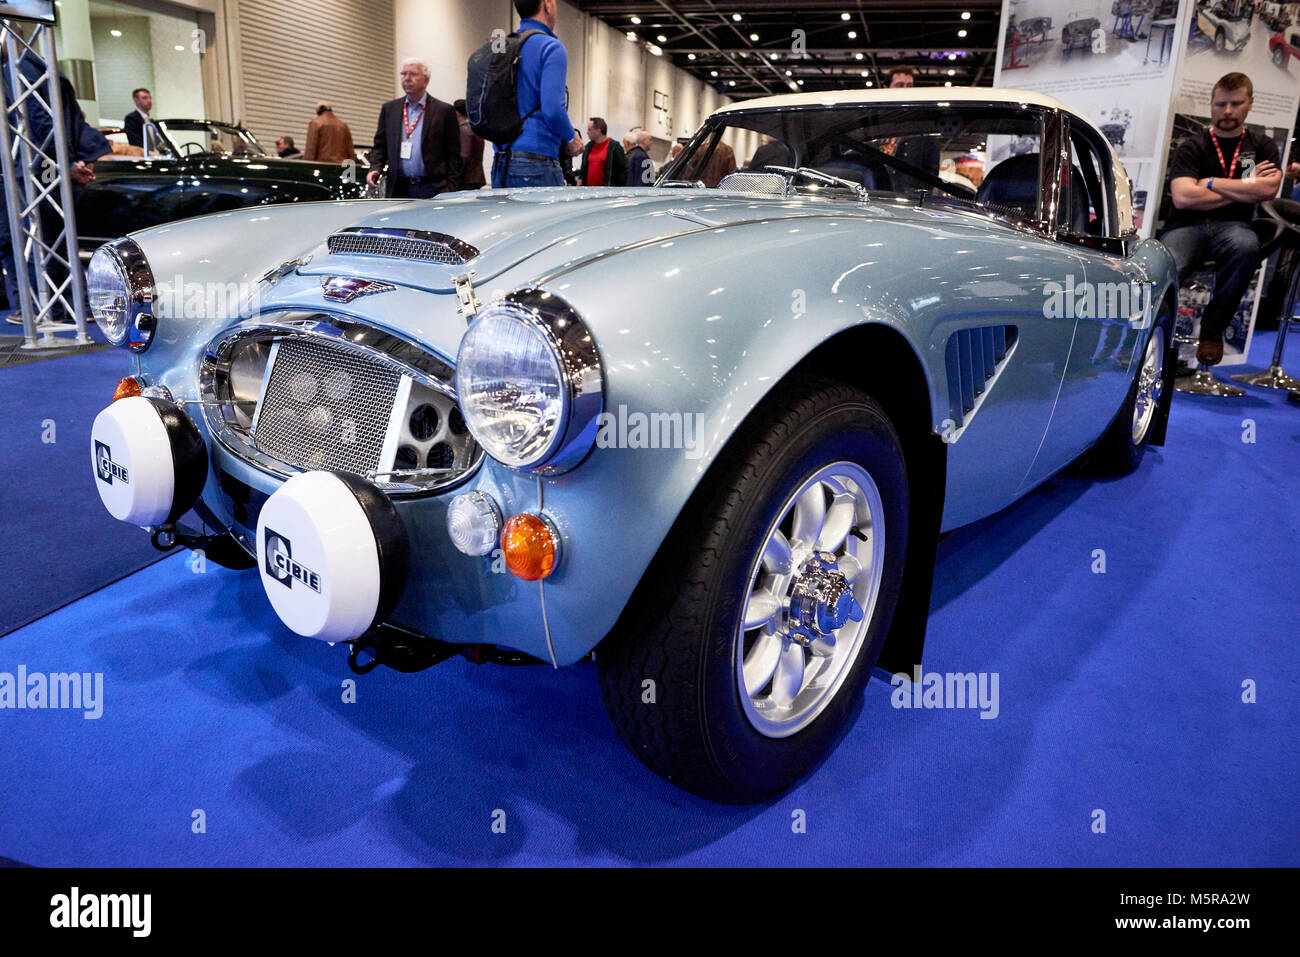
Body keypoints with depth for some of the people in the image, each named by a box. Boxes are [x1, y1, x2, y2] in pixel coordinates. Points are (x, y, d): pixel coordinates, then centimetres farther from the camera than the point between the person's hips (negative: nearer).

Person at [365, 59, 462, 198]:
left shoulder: (444, 110, 4)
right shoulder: (389, 108, 15)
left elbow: (454, 155, 2)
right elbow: (380, 145, 19)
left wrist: (451, 191, -6)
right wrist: (375, 168, -2)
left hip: (432, 190, -3)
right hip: (398, 190, 3)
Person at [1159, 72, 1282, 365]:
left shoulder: (1262, 147, 19)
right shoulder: (1192, 147, 10)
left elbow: (1268, 188, -1)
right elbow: (1182, 197, -8)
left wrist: (1210, 182, -1)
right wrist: (1245, 189, 2)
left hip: (1232, 225, 2)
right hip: (1187, 226, -2)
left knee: (1247, 246, -37)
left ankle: (1212, 329, -18)